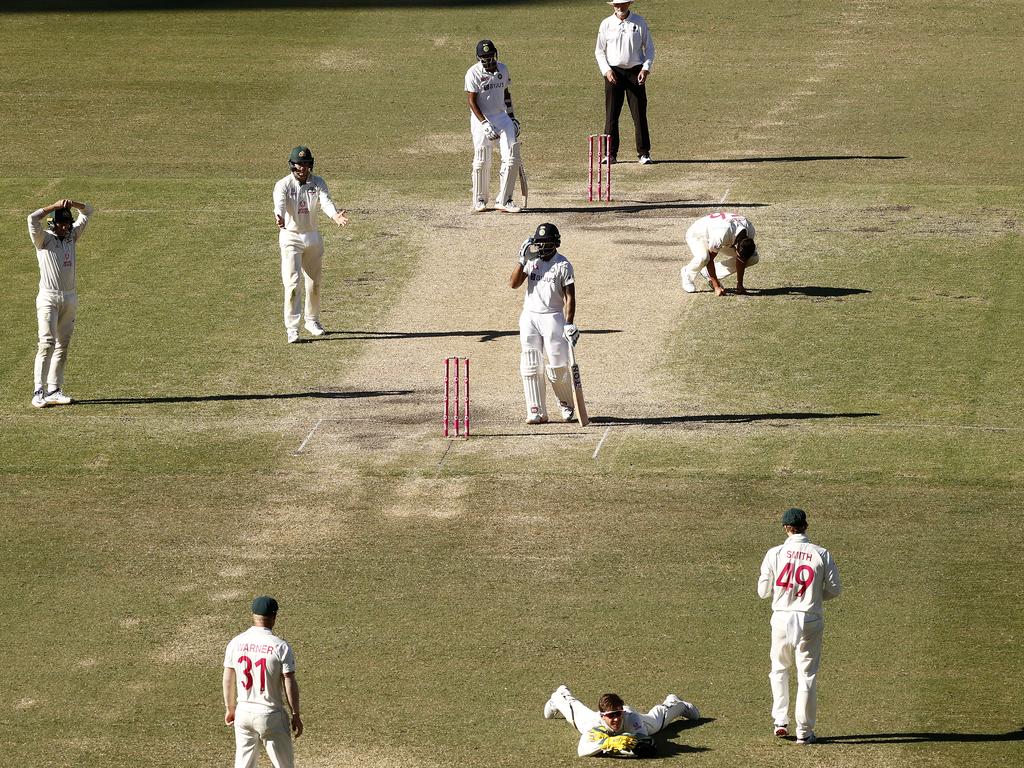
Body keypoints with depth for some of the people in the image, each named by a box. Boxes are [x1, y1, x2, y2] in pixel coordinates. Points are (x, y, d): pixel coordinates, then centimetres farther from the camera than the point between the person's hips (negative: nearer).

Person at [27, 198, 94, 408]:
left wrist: (72, 204, -2)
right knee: (47, 343, -14)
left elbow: (87, 211, 17)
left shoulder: (72, 235, 11)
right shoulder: (44, 239, -4)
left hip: (70, 298, 6)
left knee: (63, 346, 5)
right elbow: (32, 218, -22)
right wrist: (55, 206, -16)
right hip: (48, 297, -6)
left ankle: (54, 391, 8)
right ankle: (39, 391, -15)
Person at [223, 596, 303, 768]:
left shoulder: (236, 643, -2)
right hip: (271, 715, -4)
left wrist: (229, 708, 20)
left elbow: (228, 679, 7)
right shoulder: (281, 647, -15)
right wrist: (295, 715, -2)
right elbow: (290, 683, -12)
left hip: (243, 713, 4)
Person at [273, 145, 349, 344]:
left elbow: (326, 201, -20)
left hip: (313, 236, 4)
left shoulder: (318, 183, -3)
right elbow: (279, 203, -31)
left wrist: (335, 215, -43)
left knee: (314, 282, 14)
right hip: (291, 237, -4)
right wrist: (279, 217, -55)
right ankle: (292, 328, -13)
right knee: (292, 282, -13)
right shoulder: (283, 185, -11)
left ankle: (312, 320, 33)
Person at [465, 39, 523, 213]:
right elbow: (472, 101, -14)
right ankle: (479, 201, 14)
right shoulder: (473, 73, -12)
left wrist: (512, 117, 14)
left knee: (511, 158, -5)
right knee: (482, 162, -1)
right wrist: (485, 124, -21)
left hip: (501, 116, 5)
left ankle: (504, 200, 0)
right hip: (482, 118, -5)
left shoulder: (502, 69, 7)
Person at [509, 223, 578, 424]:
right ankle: (537, 412, 2)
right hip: (529, 316, 4)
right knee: (529, 367, -2)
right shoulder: (531, 261, 7)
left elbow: (569, 297, -7)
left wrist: (569, 324, -15)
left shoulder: (563, 265, -6)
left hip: (553, 317, -4)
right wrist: (522, 260, -11)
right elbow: (514, 283, -1)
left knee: (558, 368, -4)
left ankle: (566, 405, 21)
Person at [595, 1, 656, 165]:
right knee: (611, 114, -1)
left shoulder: (640, 22, 3)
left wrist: (646, 68, -8)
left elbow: (649, 48, 6)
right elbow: (599, 51, 8)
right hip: (613, 71, 1)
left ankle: (644, 153, 1)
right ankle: (610, 153, 4)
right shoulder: (606, 24, 4)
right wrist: (606, 70, -7)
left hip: (635, 72, -1)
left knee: (639, 114, -3)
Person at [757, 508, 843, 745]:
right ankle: (804, 731, 6)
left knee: (779, 669, 21)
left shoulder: (775, 554, -5)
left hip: (782, 617, 1)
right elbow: (834, 590, -1)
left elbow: (763, 591, 1)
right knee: (807, 675, 6)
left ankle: (780, 720, 13)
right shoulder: (821, 555, -5)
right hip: (810, 620, -1)